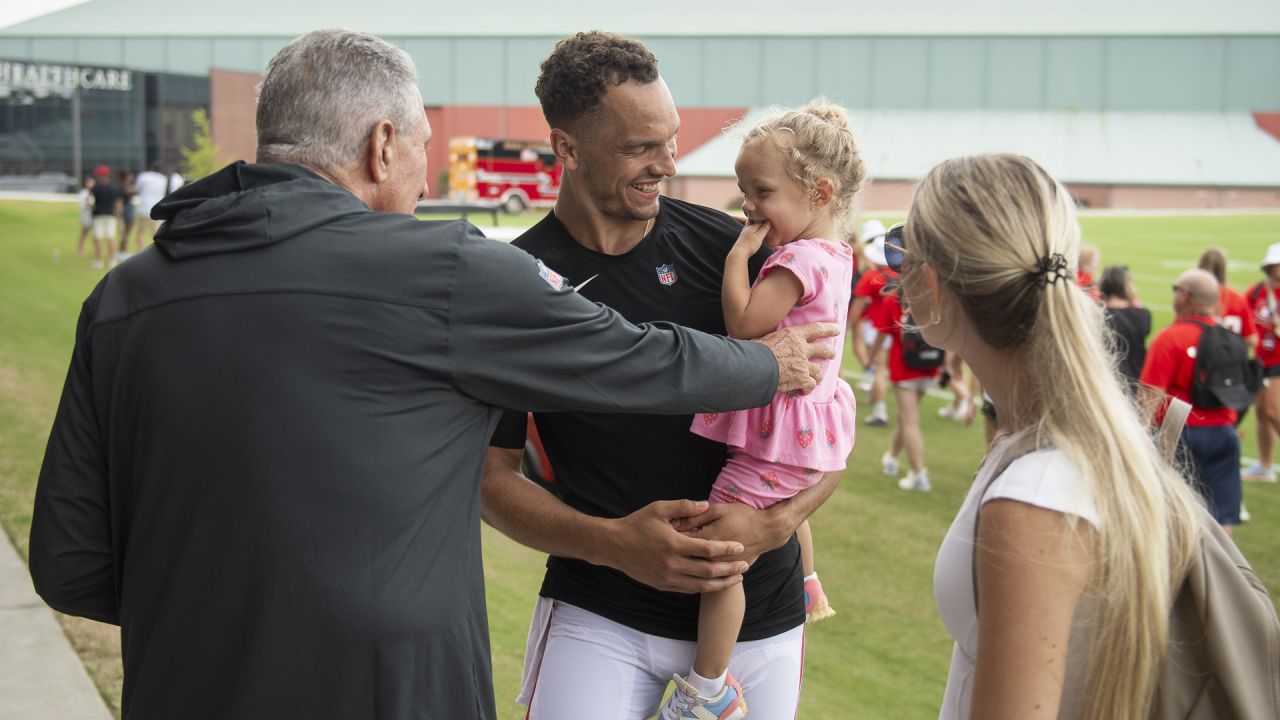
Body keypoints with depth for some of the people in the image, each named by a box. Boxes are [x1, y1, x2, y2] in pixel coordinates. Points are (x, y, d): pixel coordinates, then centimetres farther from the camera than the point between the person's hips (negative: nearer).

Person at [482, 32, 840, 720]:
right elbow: (493, 475, -3)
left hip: (756, 609, 1)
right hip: (596, 612, -1)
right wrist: (612, 542, -19)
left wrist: (776, 522, -19)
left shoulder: (729, 249, -5)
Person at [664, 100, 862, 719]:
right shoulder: (832, 256, 9)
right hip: (807, 430, 11)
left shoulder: (800, 260, -22)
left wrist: (740, 252, -17)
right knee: (787, 513, 38)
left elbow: (743, 323, -26)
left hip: (780, 430, -11)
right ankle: (808, 591, 63)